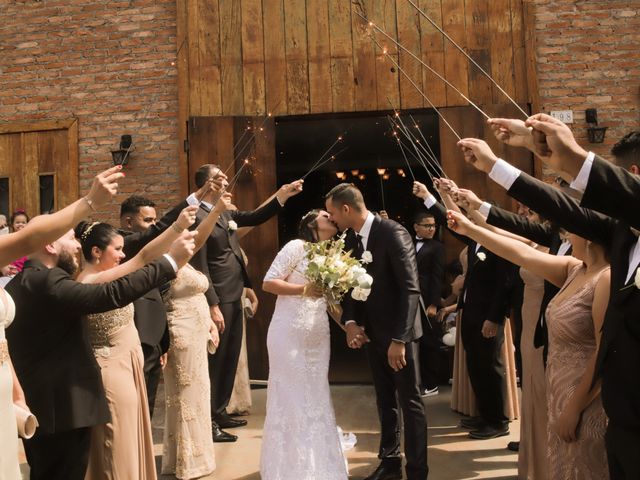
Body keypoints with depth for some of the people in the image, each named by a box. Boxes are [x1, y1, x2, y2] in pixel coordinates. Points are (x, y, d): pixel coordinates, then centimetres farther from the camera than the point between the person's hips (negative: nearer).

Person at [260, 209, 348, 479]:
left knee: (316, 398, 10)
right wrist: (304, 289, -19)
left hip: (318, 336, 7)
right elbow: (268, 282, -11)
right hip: (290, 334, -7)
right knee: (290, 398, 0)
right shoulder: (297, 247, -7)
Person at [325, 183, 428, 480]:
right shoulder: (350, 238, 3)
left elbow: (410, 288, -22)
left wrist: (399, 338, -25)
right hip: (372, 332, 7)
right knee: (384, 401, 16)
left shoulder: (393, 233, -19)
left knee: (409, 401, 3)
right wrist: (350, 322, -10)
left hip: (398, 332, -7)